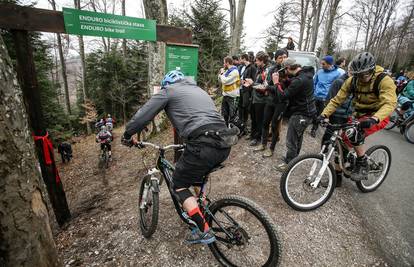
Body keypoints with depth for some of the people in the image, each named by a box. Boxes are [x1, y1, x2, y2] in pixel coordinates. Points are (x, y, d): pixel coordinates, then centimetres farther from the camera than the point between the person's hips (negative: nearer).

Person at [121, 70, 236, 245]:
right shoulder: (199, 90, 32)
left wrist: (127, 135, 26)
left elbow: (143, 115, 9)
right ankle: (202, 213, 40)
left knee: (179, 184, 13)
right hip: (224, 145, 8)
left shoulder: (168, 90, 12)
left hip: (203, 146, -8)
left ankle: (204, 231, 13)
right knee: (197, 177, 31)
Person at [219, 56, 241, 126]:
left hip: (232, 96, -9)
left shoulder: (234, 71, -16)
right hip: (225, 95, 9)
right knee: (224, 114, 18)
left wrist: (222, 73, -10)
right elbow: (220, 80, 14)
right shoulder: (227, 71, 11)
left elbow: (225, 81, -25)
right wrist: (221, 73, -2)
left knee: (232, 115, 0)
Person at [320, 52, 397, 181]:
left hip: (377, 116, -5)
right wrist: (324, 114, -21)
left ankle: (363, 165, -7)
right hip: (358, 115, 5)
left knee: (355, 136, -32)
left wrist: (374, 119, -49)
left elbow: (389, 103, -30)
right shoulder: (352, 81, -6)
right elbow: (337, 99, -7)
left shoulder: (384, 80, -19)